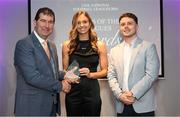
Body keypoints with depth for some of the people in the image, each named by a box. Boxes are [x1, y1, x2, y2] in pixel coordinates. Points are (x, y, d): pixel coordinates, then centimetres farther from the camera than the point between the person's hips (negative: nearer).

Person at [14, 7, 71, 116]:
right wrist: (60, 85, -14)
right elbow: (32, 76, -23)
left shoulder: (52, 46, 12)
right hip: (32, 106, -7)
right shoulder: (24, 44, -14)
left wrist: (64, 76, 0)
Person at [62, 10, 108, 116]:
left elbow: (105, 71, 4)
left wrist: (90, 74, -13)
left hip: (92, 91, 0)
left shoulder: (100, 45, 3)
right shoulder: (67, 45, 4)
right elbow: (65, 70, 11)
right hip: (73, 91, 0)